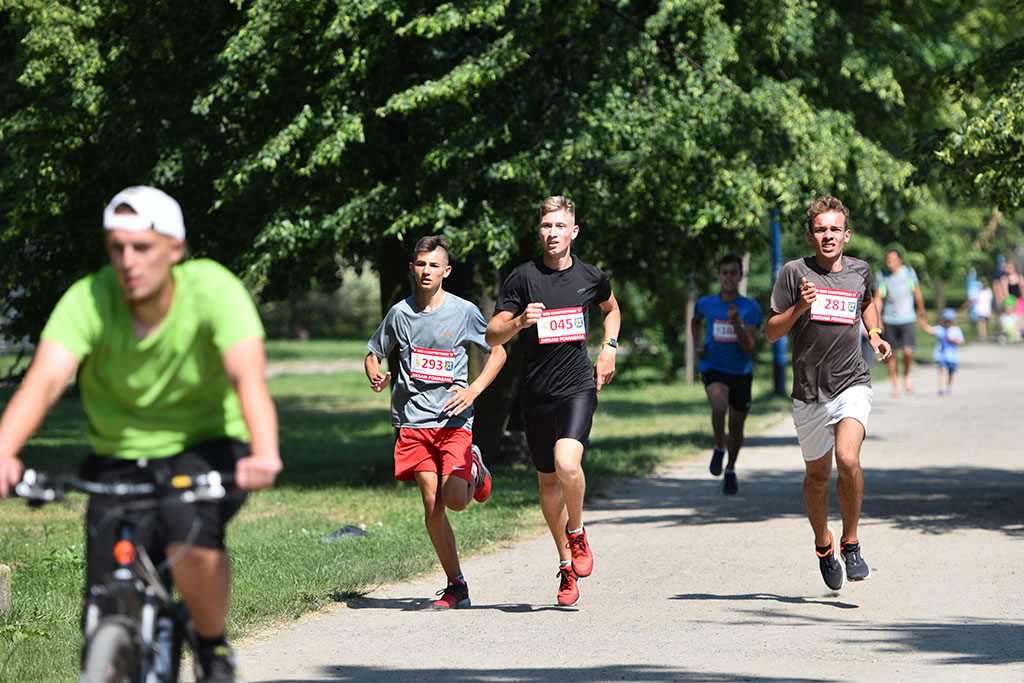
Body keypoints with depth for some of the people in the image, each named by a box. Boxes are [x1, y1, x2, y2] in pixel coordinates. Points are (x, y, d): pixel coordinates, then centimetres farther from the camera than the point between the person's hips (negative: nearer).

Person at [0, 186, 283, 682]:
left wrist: (264, 455, -53)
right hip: (119, 461, 2)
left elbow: (248, 375, -34)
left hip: (206, 448, -2)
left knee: (190, 530, -34)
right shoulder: (87, 301, -18)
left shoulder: (213, 288, -21)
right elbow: (44, 379, -31)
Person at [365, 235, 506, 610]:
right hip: (414, 420, 2)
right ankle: (456, 586, 7)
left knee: (455, 499, -19)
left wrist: (474, 389, -4)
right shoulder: (399, 314, 6)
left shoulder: (464, 312, 0)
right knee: (432, 504, -3)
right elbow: (373, 353, 19)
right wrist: (375, 376, -4)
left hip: (454, 420, -2)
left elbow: (497, 351, 10)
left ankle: (474, 471, 18)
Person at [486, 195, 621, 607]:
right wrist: (519, 322, -23)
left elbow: (611, 308, 27)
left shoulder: (591, 278, 3)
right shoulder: (523, 278, -3)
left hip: (578, 388, -1)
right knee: (548, 480, 11)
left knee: (567, 462, -25)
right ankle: (567, 564, 27)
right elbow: (492, 335, -3)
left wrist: (609, 349, 13)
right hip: (537, 394, 1)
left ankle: (577, 533, 1)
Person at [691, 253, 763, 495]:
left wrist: (735, 323, -30)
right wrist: (696, 345, 6)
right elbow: (695, 321, 23)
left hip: (741, 371, 1)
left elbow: (748, 346, -15)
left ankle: (730, 470, 35)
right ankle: (718, 449, -5)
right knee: (719, 405, -31)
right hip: (713, 368, -1)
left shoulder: (751, 308, -7)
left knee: (736, 426, 10)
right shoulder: (706, 303, -2)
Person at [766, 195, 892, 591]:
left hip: (852, 385, 0)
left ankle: (851, 544, -7)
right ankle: (823, 545, 38)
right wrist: (799, 308, -19)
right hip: (810, 391, 0)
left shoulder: (860, 271, 5)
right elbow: (772, 332, -3)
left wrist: (875, 335, 12)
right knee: (818, 475, 12)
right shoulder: (795, 273, -3)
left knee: (848, 459, -23)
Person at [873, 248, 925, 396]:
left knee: (908, 352, -13)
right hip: (889, 321, 1)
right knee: (891, 354, 2)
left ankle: (906, 376, 15)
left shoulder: (909, 272, 1)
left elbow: (917, 294, 12)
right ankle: (895, 385, 16)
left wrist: (921, 313, 19)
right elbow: (877, 299, -2)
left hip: (907, 319, -1)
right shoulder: (882, 276, -1)